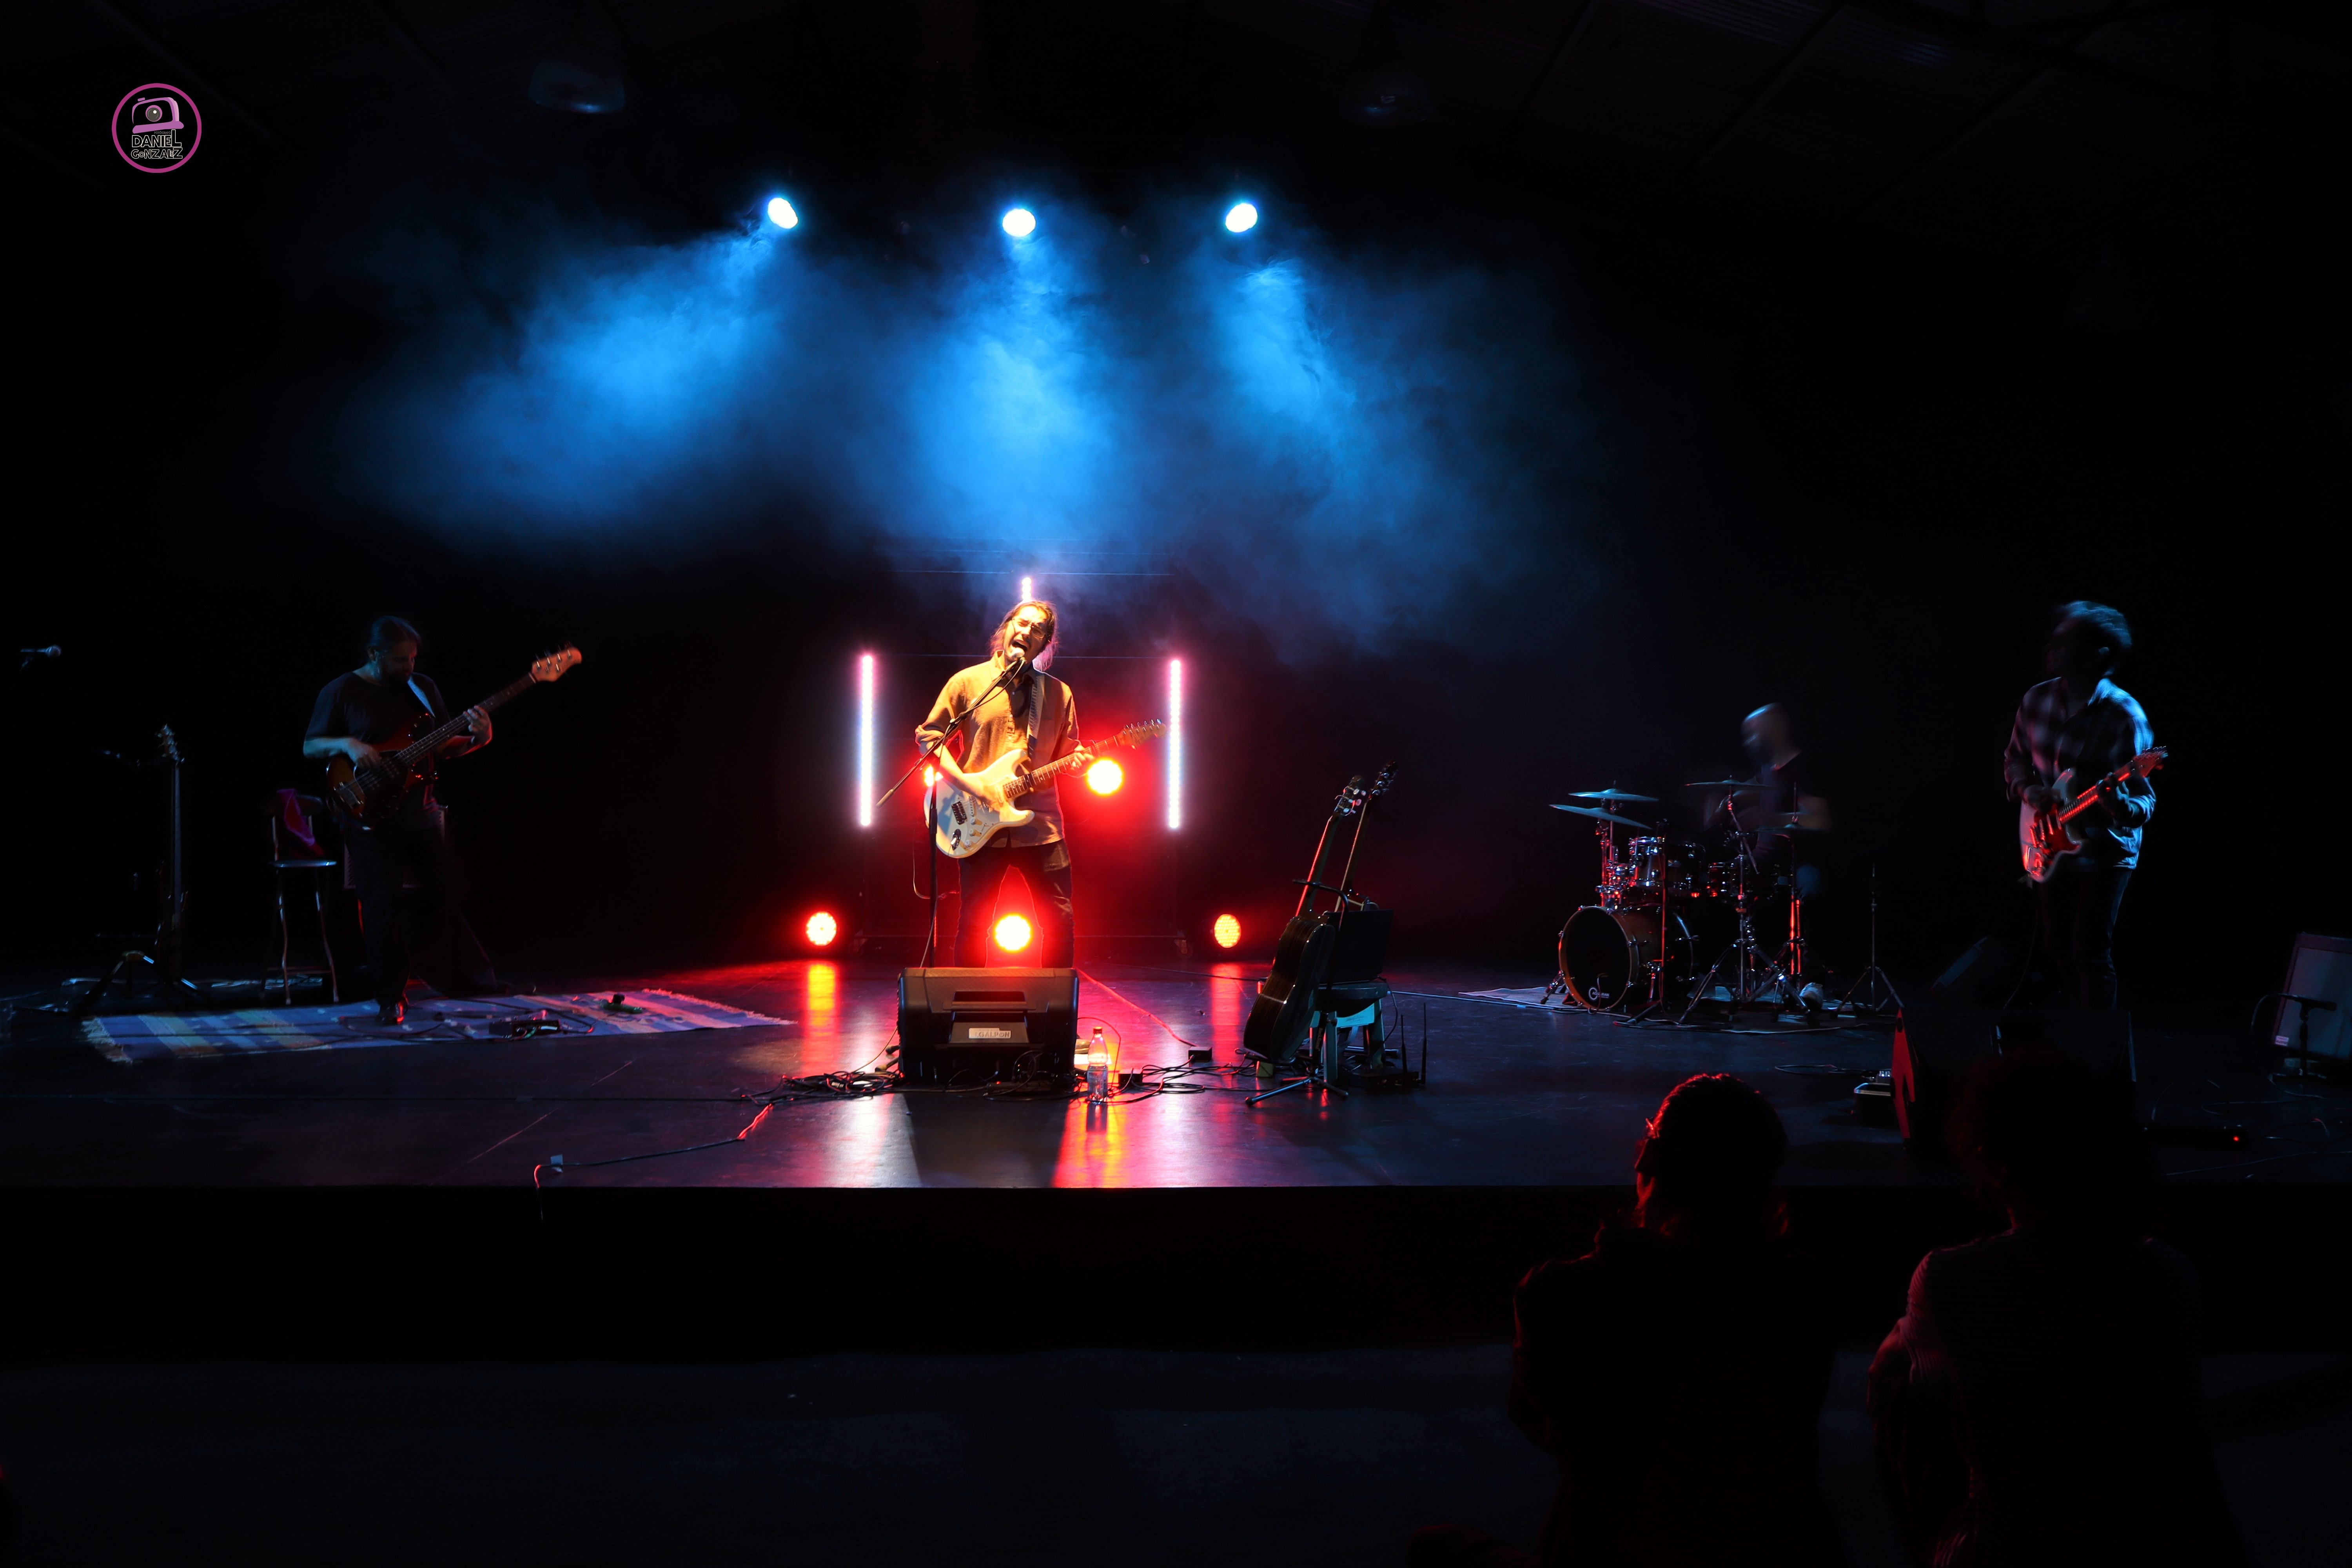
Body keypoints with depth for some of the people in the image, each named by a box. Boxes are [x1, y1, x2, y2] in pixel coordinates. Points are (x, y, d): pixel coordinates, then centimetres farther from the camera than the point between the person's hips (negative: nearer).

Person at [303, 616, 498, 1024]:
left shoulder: (422, 687, 10)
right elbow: (310, 746, 1)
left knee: (446, 895, 7)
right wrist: (347, 744, -18)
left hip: (423, 811, 4)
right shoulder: (341, 692, -2)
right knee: (384, 906, -4)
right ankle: (391, 996, 8)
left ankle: (469, 978, 25)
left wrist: (476, 740, -8)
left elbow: (443, 747, 12)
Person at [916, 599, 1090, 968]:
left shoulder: (1058, 694, 11)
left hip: (1040, 824, 2)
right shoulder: (967, 682, 5)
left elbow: (1066, 755, 15)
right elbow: (928, 734, 5)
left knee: (1059, 920, -3)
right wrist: (961, 780, -8)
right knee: (973, 920, 2)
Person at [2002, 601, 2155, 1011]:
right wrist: (2027, 790, -6)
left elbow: (2145, 801, -20)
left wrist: (2120, 804, -42)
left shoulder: (2123, 716, -20)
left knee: (2090, 953, -9)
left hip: (2105, 853, -6)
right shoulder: (2037, 701, -3)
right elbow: (2015, 758, 14)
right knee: (2058, 948, 15)